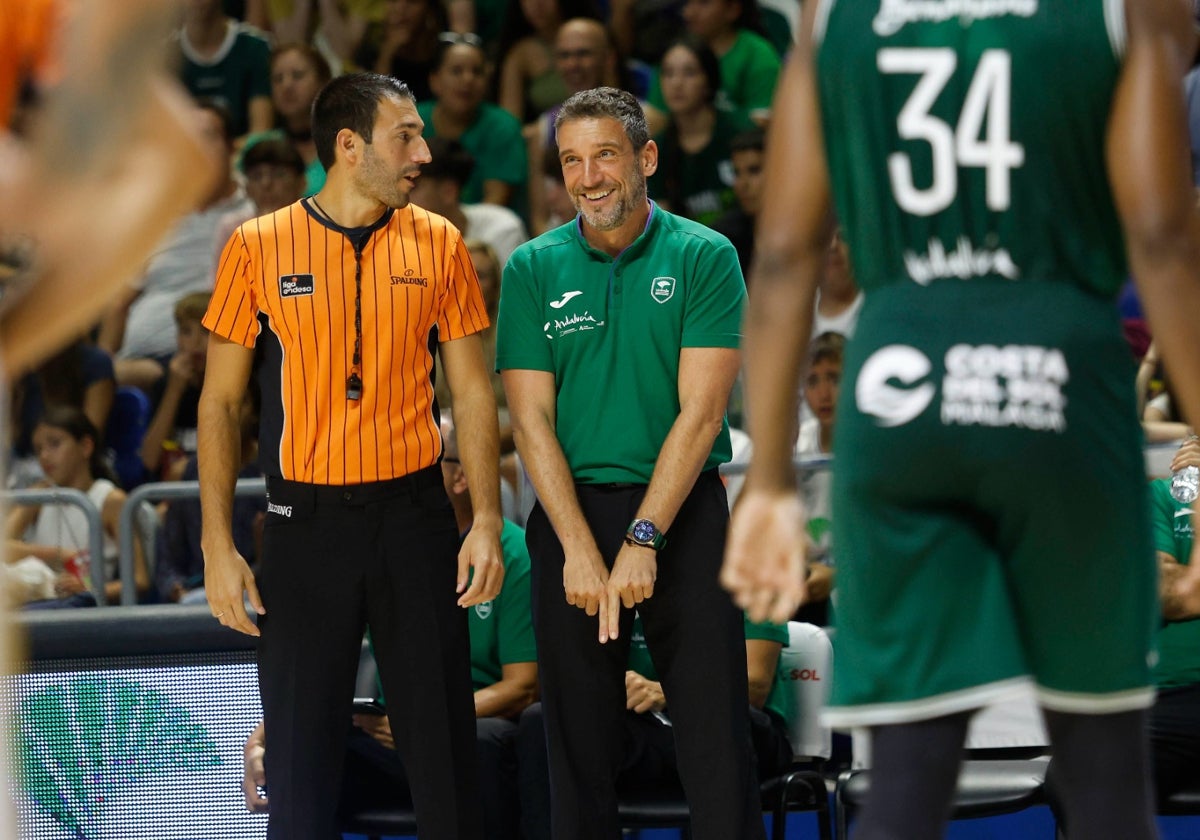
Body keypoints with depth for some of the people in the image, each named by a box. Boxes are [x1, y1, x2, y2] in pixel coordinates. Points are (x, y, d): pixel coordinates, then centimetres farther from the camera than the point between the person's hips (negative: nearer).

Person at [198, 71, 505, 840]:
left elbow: (473, 391, 6)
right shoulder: (259, 248, -2)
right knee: (300, 745, 3)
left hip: (413, 514, 1)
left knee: (442, 740, 5)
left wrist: (487, 522, -4)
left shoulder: (437, 244, 3)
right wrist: (218, 545, -5)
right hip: (306, 519, -1)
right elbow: (220, 403, 2)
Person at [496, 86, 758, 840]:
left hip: (683, 513, -2)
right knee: (580, 744, 4)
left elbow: (701, 411, -7)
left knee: (716, 742, -5)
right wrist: (579, 549, -11)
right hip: (572, 513, 2)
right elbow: (532, 419, 0)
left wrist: (643, 540, -14)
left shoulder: (704, 257, -1)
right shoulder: (533, 269, 6)